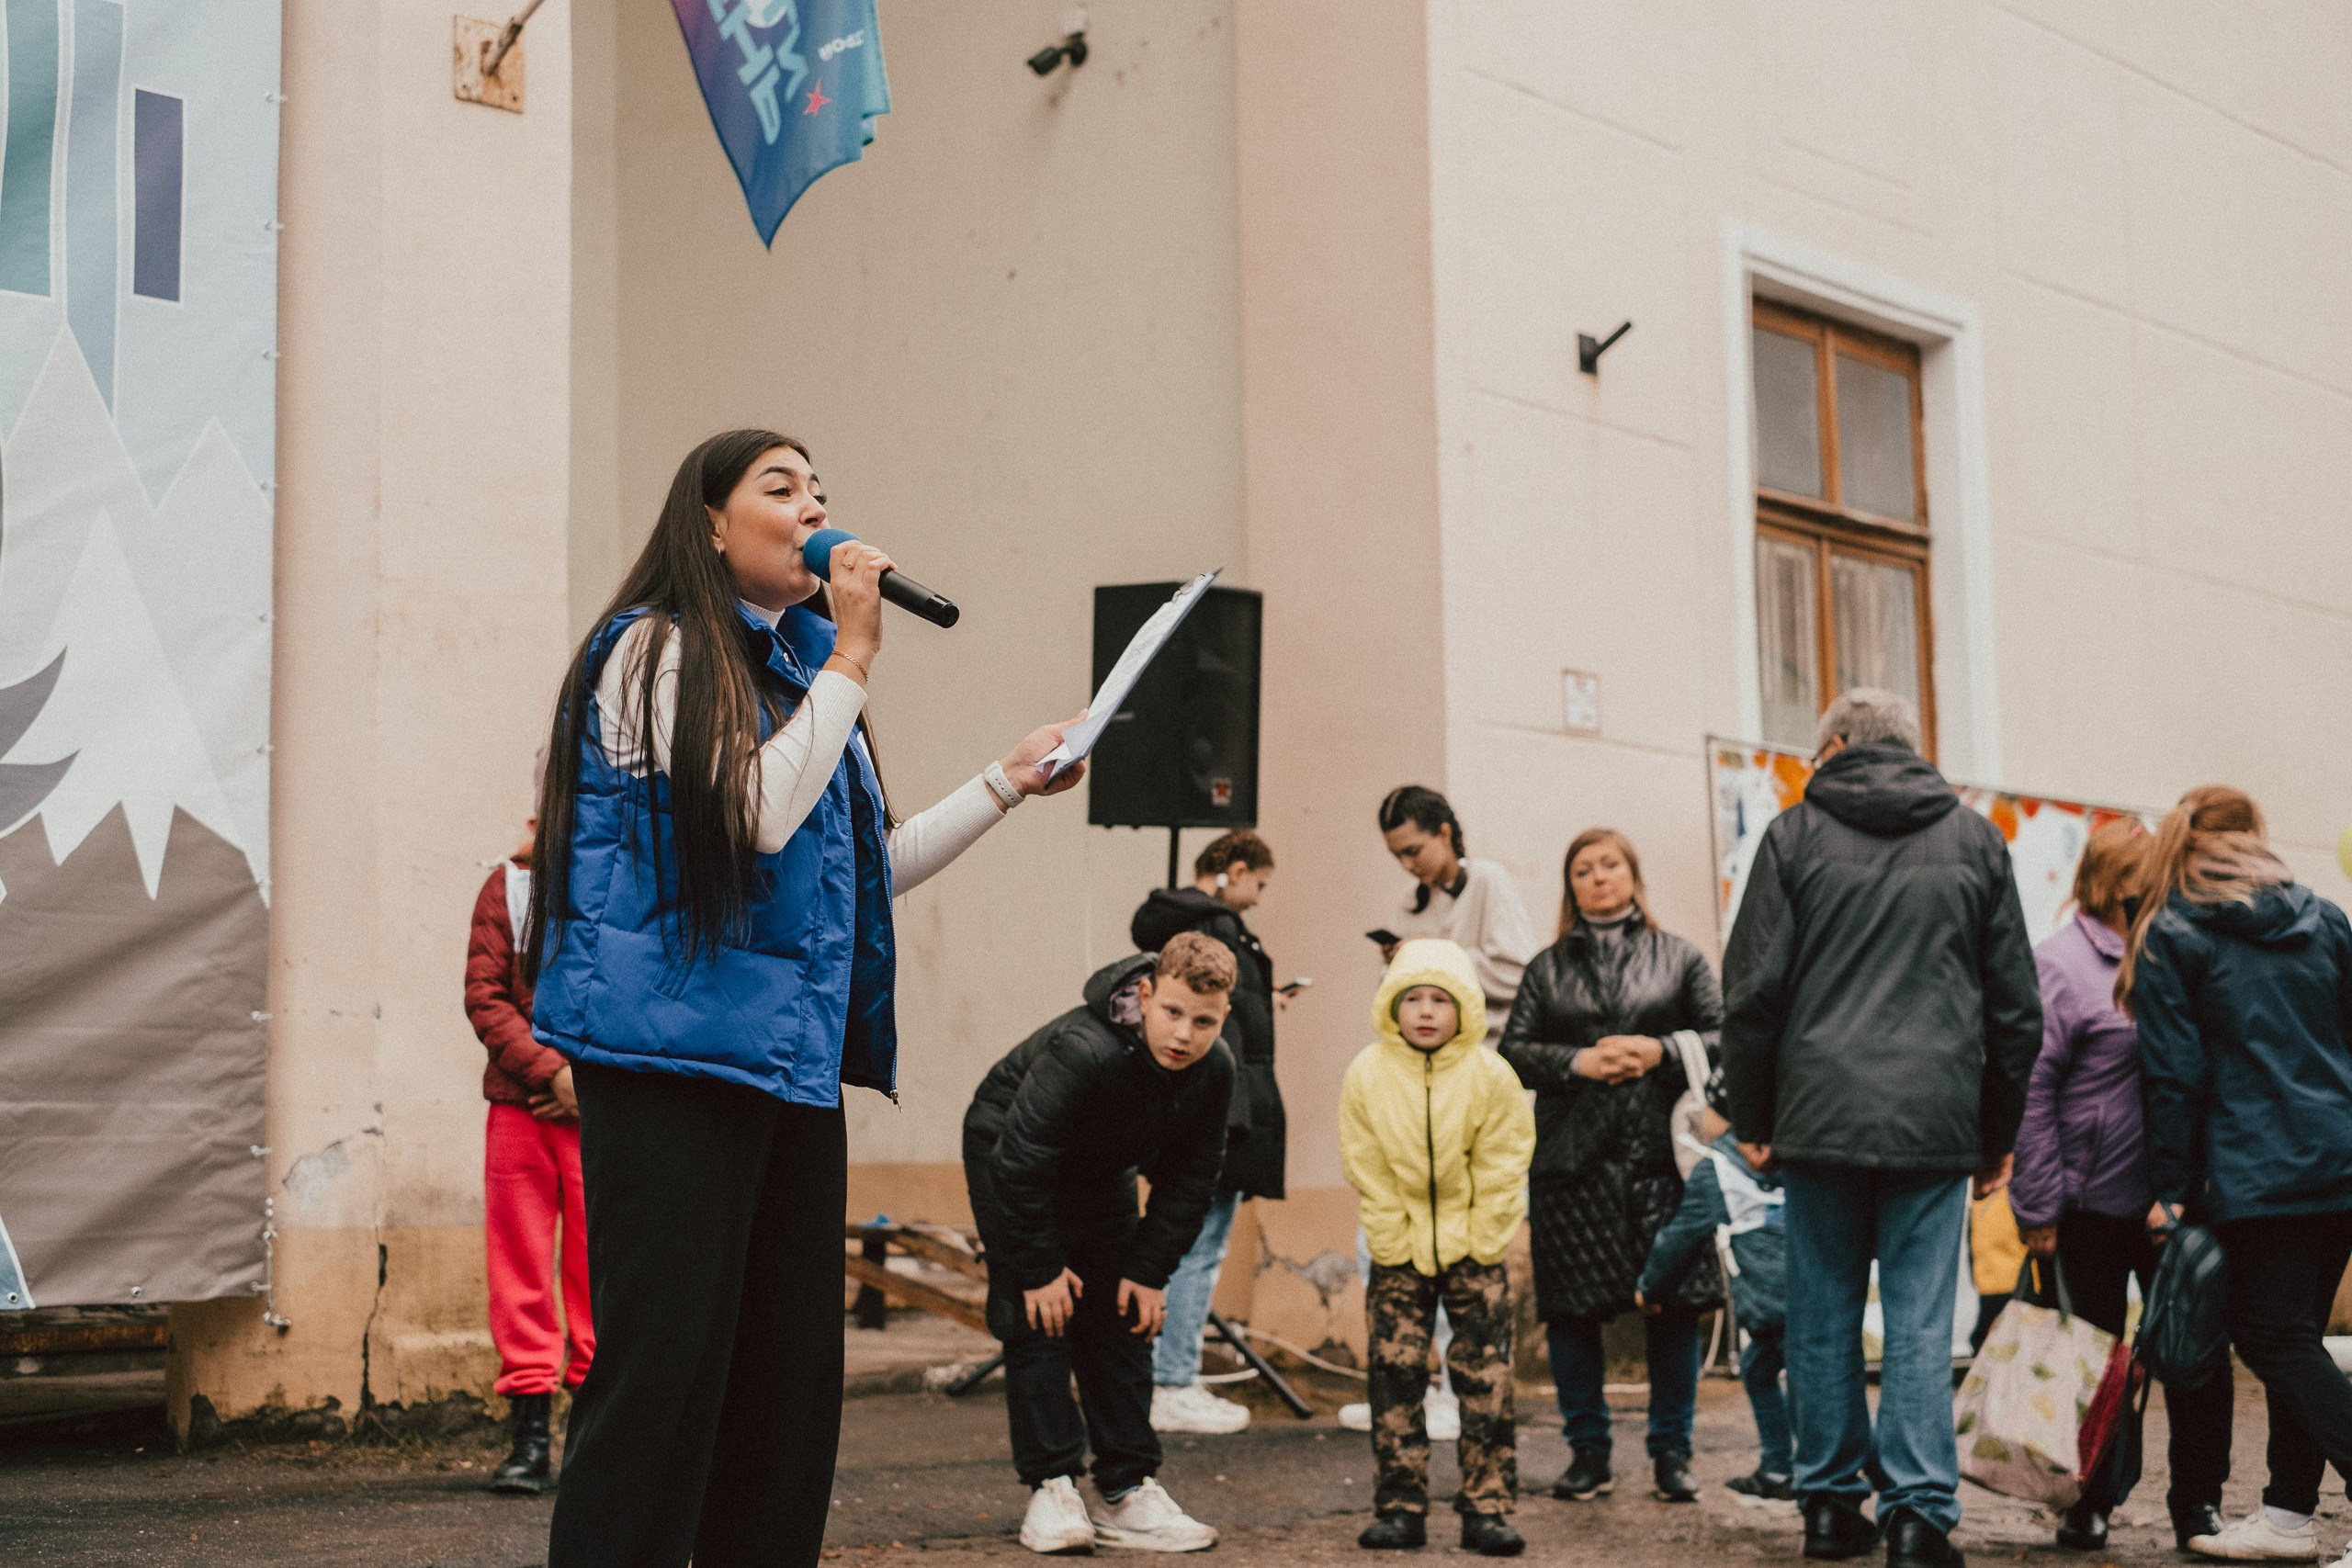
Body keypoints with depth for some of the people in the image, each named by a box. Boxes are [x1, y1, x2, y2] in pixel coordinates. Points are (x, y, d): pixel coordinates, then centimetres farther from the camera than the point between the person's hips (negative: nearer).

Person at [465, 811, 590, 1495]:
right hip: (519, 1105, 1)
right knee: (520, 1266, 1)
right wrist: (552, 1071, -9)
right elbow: (484, 996, 3)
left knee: (597, 1267, -1)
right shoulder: (509, 885, 8)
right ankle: (530, 1440, 5)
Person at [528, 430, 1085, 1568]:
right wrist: (853, 656, -10)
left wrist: (1008, 781, 17)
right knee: (663, 1368, -10)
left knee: (789, 1368, 8)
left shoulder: (798, 671, 20)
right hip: (675, 1051, -8)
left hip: (792, 1062, 8)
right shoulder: (656, 652, -4)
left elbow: (874, 867, 23)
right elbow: (756, 815, -17)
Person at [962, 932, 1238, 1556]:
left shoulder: (1214, 1071, -20)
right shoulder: (1083, 1052, -39)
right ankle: (1051, 1489, -9)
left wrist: (1149, 1270, -10)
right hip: (1008, 1160, -6)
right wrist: (1039, 1268, -28)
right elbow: (1021, 1162, -34)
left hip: (1100, 1176, 6)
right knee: (1039, 1319, -14)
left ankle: (1127, 1492, 5)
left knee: (1122, 1322, 1)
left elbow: (1190, 1178, -7)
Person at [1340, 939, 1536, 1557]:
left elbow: (1501, 1174, -6)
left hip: (1475, 1251, -1)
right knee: (1395, 1373, 0)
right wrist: (1395, 1246, -7)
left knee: (1486, 1378, -1)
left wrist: (1479, 1251, -9)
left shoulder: (1491, 1076, -9)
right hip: (1401, 1253, 1)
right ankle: (1400, 1507, 8)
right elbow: (1367, 1174, -3)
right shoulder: (1367, 1074, -6)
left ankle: (1486, 1507, 5)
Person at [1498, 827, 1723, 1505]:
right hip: (1571, 1158, 1)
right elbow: (1513, 1052, 7)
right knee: (1571, 1309, 2)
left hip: (1660, 1152, -1)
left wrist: (1660, 1053, -10)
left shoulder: (1678, 957, 11)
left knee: (1673, 1305, -1)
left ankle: (1671, 1452, 11)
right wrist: (1579, 1062, -9)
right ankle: (1588, 1451, 15)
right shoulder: (1547, 968, 14)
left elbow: (1721, 1037, 5)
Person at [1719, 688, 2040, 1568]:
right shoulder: (1976, 842, 10)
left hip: (1819, 1119, -1)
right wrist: (1999, 1135, 17)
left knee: (1825, 1313, 8)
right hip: (1936, 1123, 1)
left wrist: (1752, 1117, 7)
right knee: (1920, 1321, 1)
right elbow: (2016, 1006, 11)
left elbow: (1752, 989, 0)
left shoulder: (1795, 834, 3)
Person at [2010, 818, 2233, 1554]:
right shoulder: (2059, 963, -8)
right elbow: (2030, 1088, -12)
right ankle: (2086, 1508, 18)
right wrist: (2040, 1208, -15)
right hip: (2095, 1208, -5)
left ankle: (2199, 1502, 16)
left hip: (2176, 1201, 5)